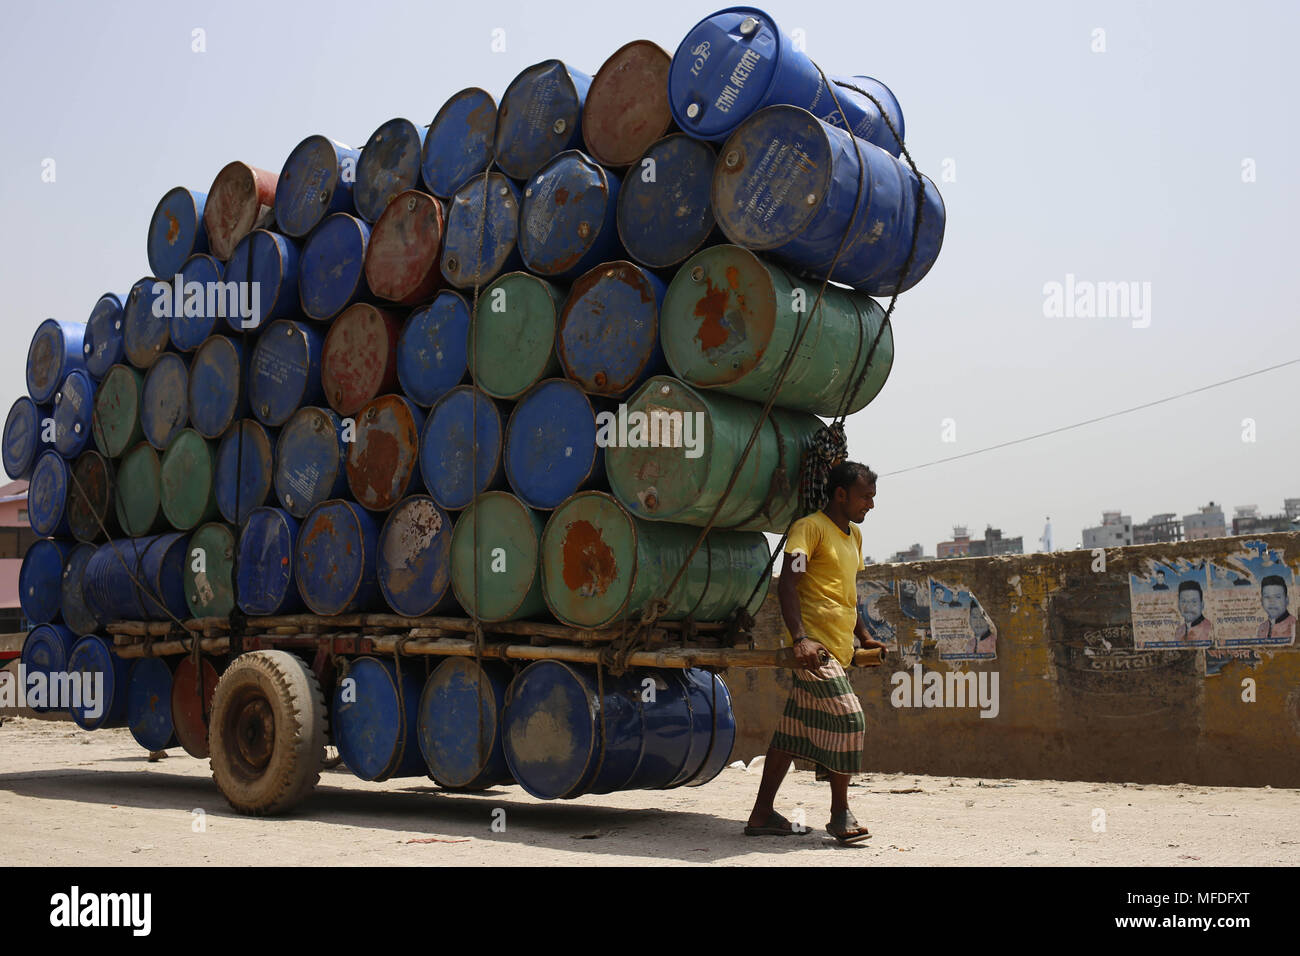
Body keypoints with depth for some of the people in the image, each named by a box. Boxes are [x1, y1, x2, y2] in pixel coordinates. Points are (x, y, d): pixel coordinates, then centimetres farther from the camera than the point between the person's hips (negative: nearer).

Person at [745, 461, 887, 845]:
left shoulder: (853, 536, 20)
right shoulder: (810, 528, -8)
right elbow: (787, 584, -18)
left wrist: (865, 637, 25)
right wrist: (800, 639, -27)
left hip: (838, 650, 9)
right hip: (815, 647, -9)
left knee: (795, 729, 9)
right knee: (847, 720, -13)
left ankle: (762, 814, 13)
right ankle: (840, 813, 0)